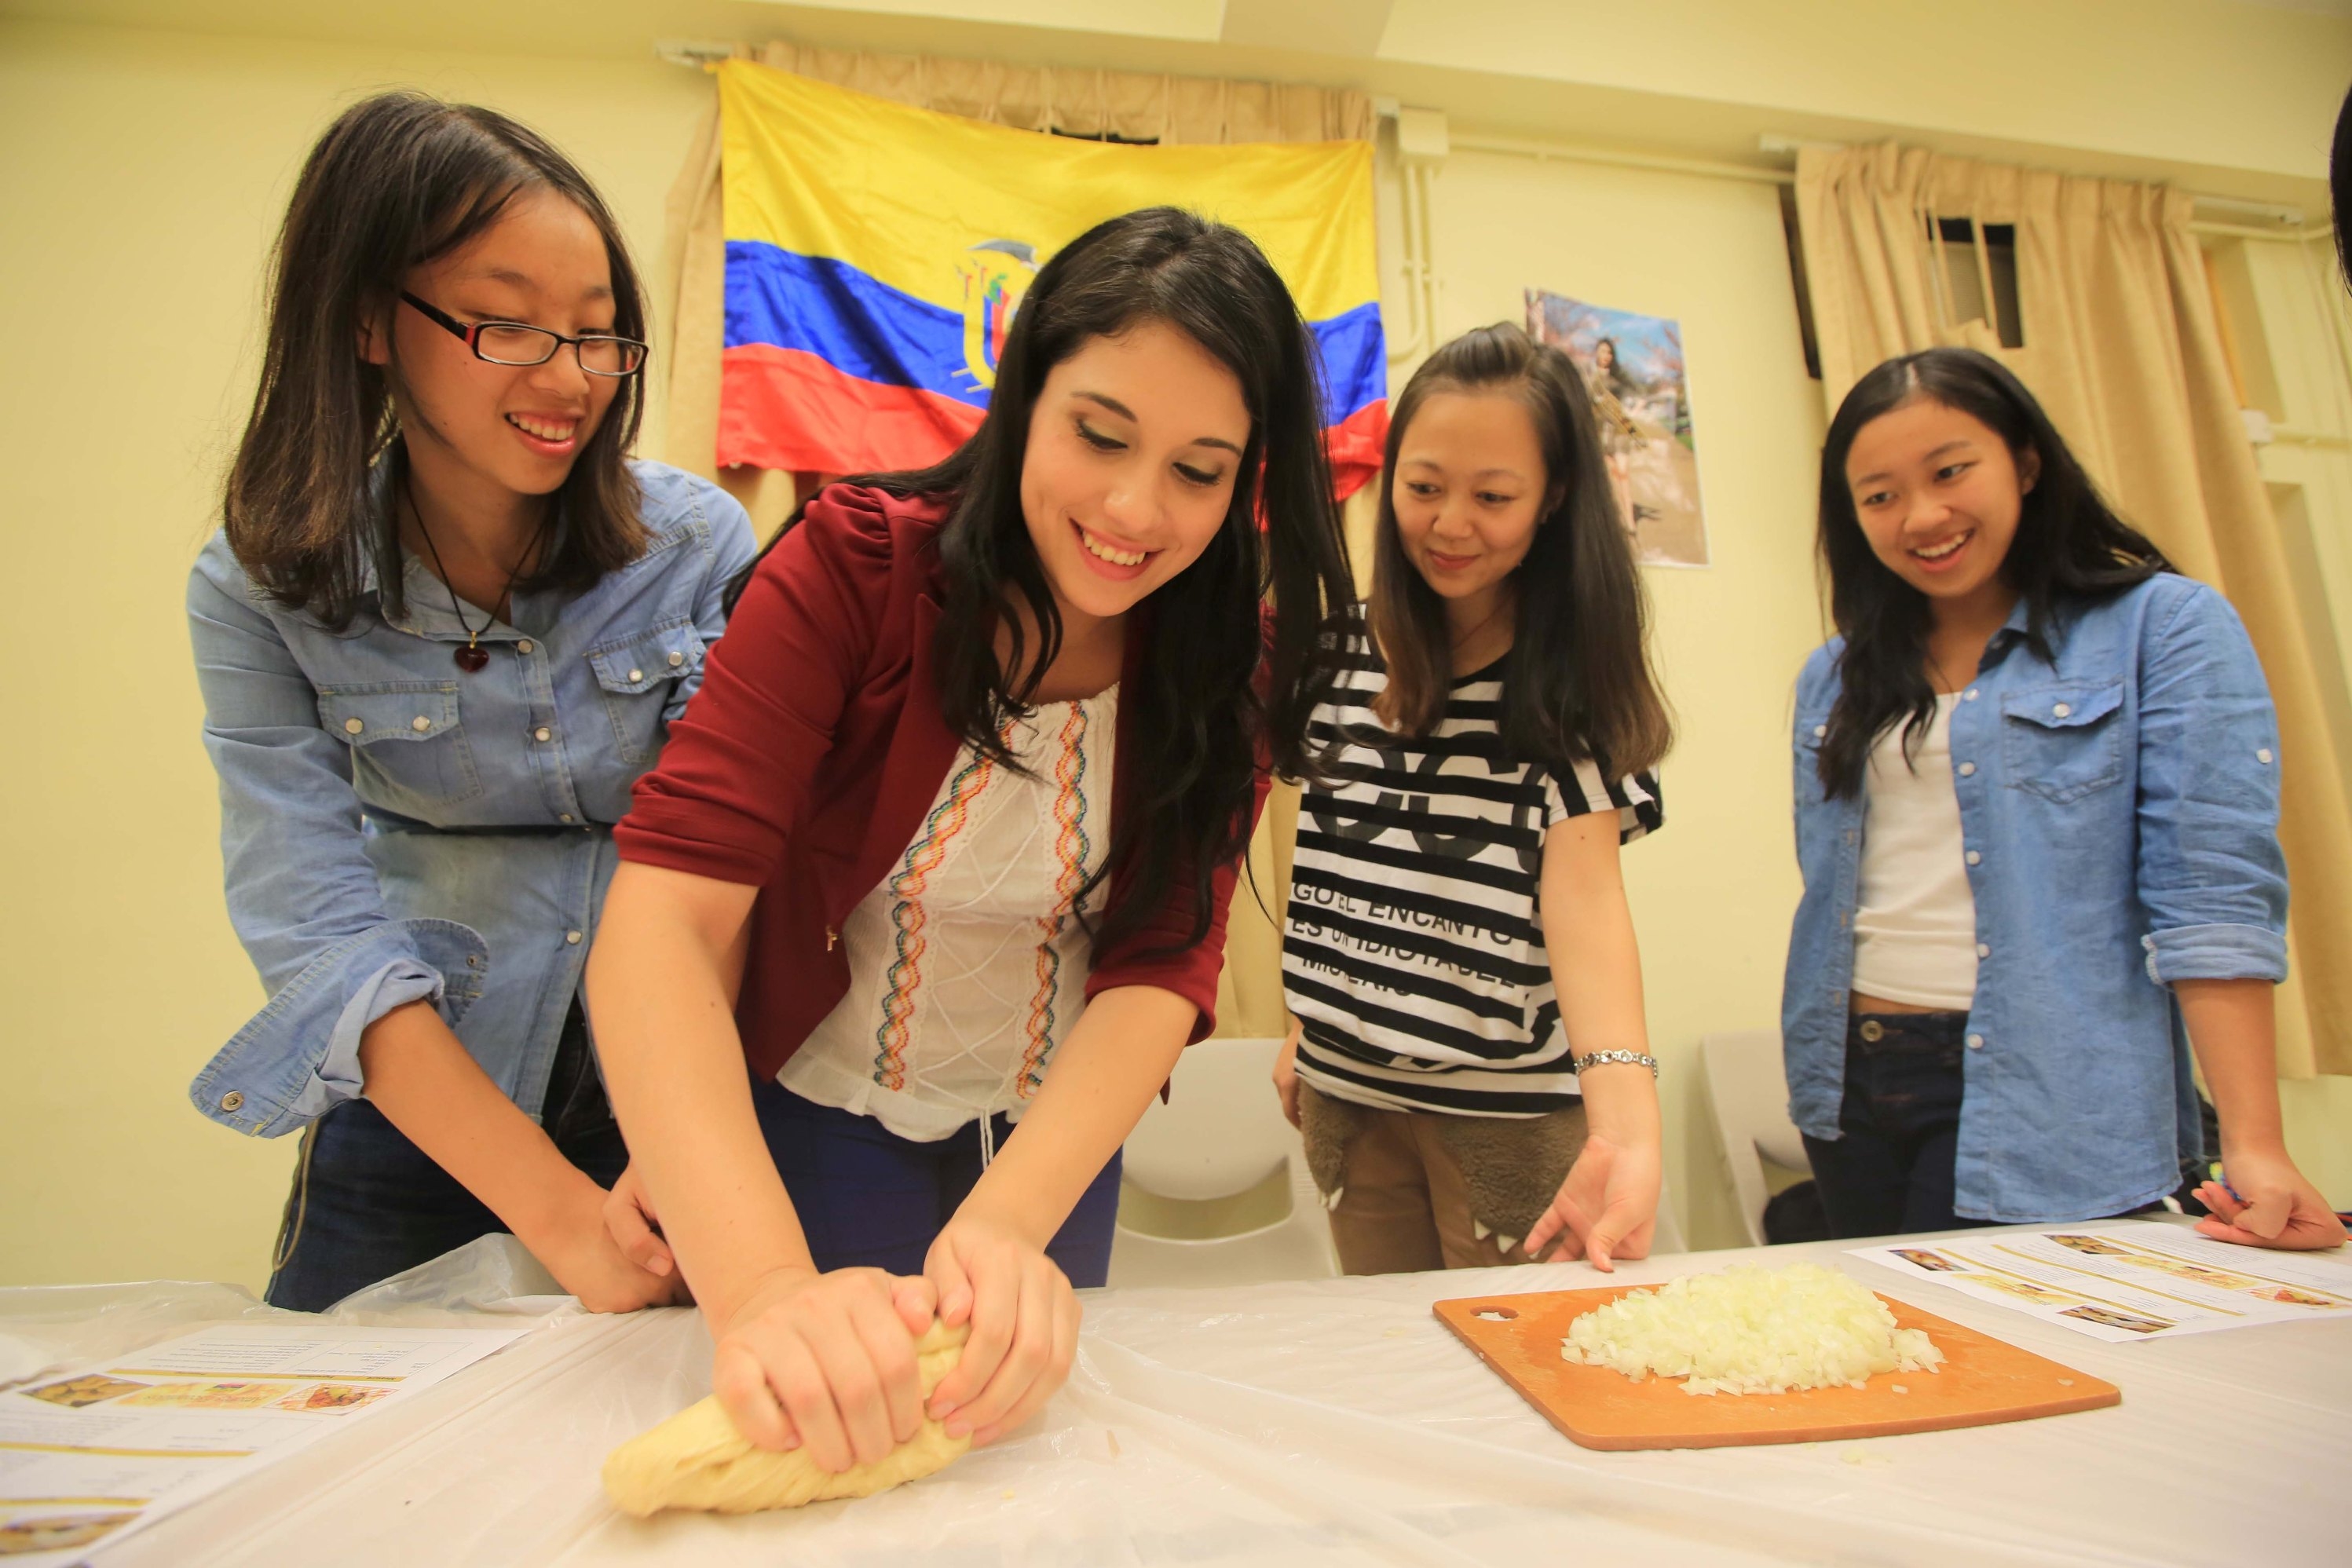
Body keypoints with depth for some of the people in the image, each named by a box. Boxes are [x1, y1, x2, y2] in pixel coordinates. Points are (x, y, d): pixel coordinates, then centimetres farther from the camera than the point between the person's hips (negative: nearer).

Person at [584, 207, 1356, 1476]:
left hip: (1053, 1150, 3)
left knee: (1003, 1420, 24)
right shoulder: (854, 565, -23)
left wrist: (1011, 1227, -38)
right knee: (815, 1483, 18)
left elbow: (1163, 968, -21)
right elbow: (665, 909, -31)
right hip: (814, 1124, -2)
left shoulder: (1233, 660, -14)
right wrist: (764, 1286, -44)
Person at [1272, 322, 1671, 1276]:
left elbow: (1583, 885, -22)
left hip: (1512, 1109, -3)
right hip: (1344, 1090, 4)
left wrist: (1624, 1119, -36)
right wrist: (1302, 1025, 11)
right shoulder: (1344, 651, 1)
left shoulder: (1571, 678, -10)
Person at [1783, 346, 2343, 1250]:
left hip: (2050, 1106, -4)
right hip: (1851, 1087, 5)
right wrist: (1827, 1089, 9)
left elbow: (2214, 891, -12)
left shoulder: (2166, 627, -4)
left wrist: (2252, 1144, -17)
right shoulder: (1835, 681, 10)